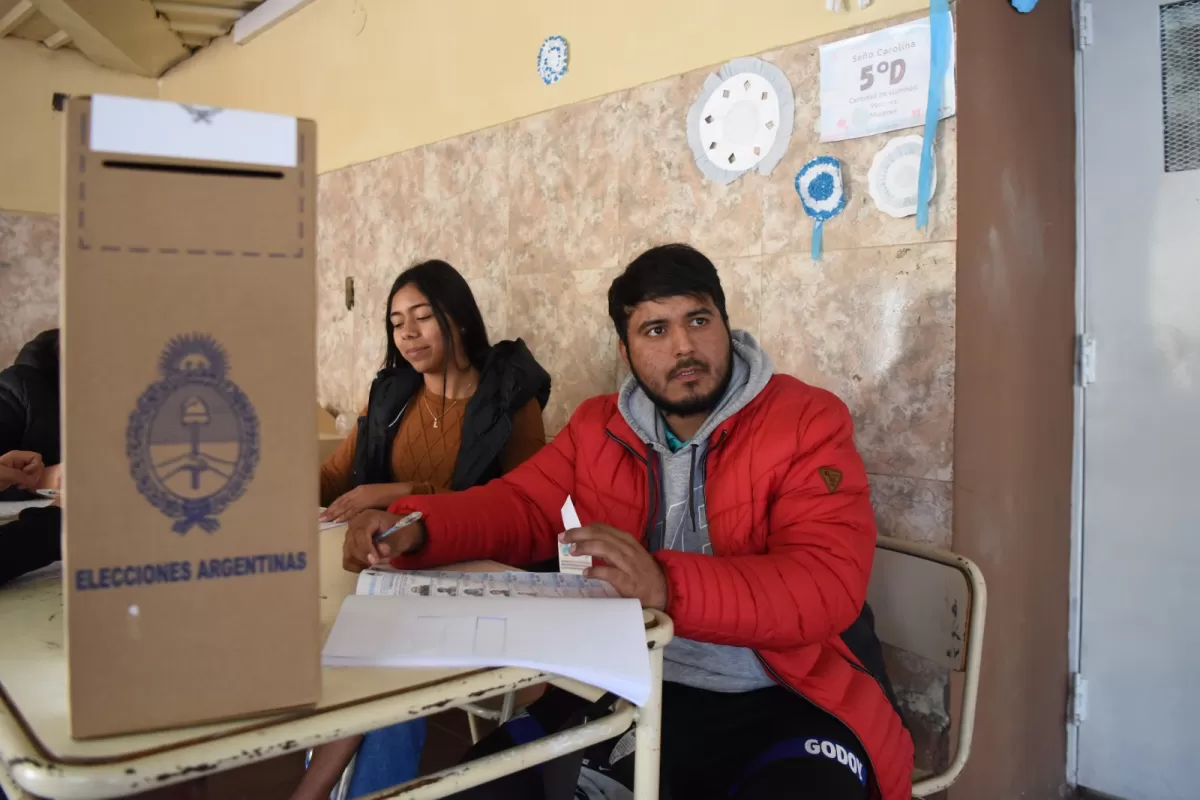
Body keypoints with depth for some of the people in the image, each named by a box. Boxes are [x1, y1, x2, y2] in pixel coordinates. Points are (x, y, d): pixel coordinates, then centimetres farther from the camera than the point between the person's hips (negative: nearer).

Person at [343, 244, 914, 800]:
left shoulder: (808, 421, -8)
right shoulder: (599, 427, 9)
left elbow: (829, 582, -19)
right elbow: (521, 507, 11)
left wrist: (667, 587, -33)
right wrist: (414, 529, -9)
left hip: (787, 702, -3)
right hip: (639, 689, 4)